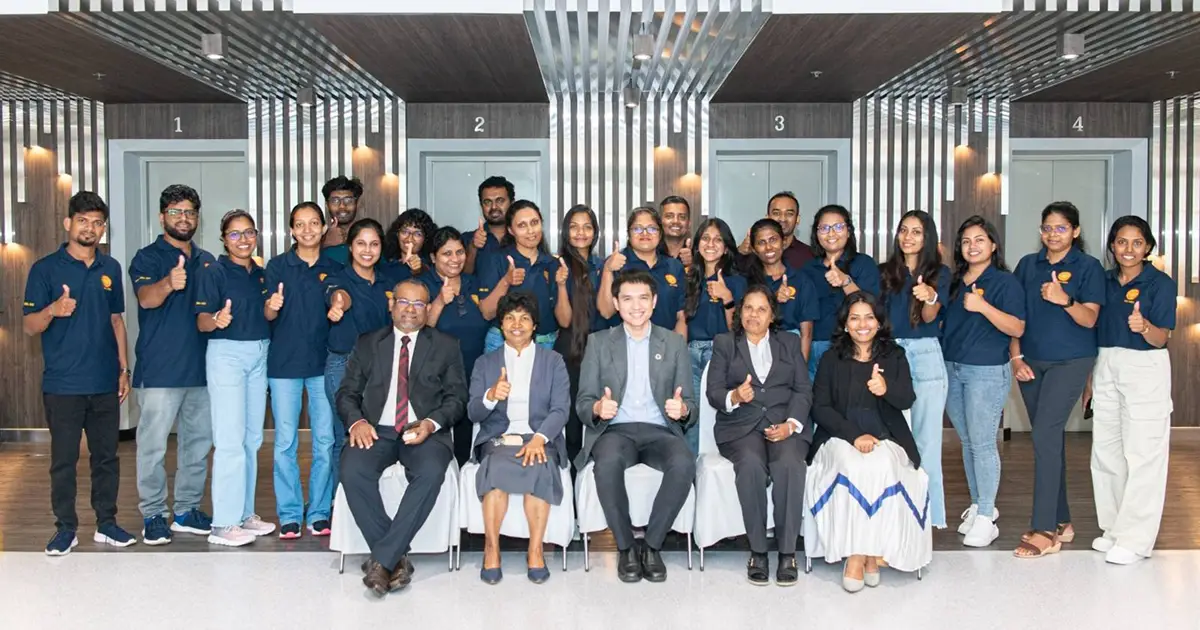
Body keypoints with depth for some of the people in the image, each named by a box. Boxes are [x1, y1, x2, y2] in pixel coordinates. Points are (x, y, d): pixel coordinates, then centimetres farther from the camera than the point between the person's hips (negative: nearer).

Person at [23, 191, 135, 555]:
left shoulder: (110, 268, 10)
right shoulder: (46, 269, -2)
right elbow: (29, 326, -4)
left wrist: (124, 368, 11)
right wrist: (53, 310, -25)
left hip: (105, 383, 4)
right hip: (63, 384, -3)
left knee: (106, 456, 9)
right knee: (64, 460, 3)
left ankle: (107, 523, 19)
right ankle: (66, 528, 14)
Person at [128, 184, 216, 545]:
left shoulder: (207, 261, 15)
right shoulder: (148, 258, -1)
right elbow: (146, 298, -22)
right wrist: (169, 283, -42)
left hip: (201, 366, 6)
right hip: (159, 370, -5)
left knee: (198, 442, 11)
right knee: (153, 445, -3)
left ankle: (187, 511, 22)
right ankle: (153, 515, 9)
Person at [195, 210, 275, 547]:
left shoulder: (261, 274, 12)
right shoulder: (213, 272, -6)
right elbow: (202, 322, -12)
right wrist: (217, 320, -34)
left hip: (259, 355, 7)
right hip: (226, 354, -6)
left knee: (252, 439, 9)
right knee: (230, 439, -10)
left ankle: (245, 513, 18)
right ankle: (223, 523, -5)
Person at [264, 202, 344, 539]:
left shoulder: (334, 269, 8)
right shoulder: (278, 265, 3)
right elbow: (269, 315, -2)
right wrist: (272, 306, -24)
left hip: (323, 362, 2)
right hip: (284, 362, -1)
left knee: (325, 441, 2)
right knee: (285, 442, 0)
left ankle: (320, 513, 13)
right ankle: (289, 515, 10)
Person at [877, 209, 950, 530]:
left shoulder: (939, 272, 4)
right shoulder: (884, 272, 11)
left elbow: (930, 317, -9)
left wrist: (930, 297, -32)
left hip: (925, 356, -2)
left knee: (926, 438, -1)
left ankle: (929, 513, 5)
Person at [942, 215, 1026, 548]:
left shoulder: (1005, 281, -4)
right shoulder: (955, 282, 14)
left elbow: (1017, 328, -13)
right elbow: (942, 321, 22)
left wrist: (983, 306, -23)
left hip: (987, 371, -6)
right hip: (952, 369, 6)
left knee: (982, 443, -5)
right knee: (967, 442, 12)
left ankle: (986, 517, 2)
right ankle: (978, 505, 24)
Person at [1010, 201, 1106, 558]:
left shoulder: (1088, 267, -2)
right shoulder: (1028, 265, 10)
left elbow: (1089, 319, -8)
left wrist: (1064, 300, -26)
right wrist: (1016, 357, 1)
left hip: (1070, 361, -5)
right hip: (1031, 362, 5)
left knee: (1045, 436, -14)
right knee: (1050, 439, 10)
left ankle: (1044, 531, -9)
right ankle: (1061, 521, 20)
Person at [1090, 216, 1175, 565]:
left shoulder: (1160, 283, -6)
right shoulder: (1105, 280, 8)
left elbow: (1160, 339, -12)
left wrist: (1143, 326, -34)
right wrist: (1090, 378, 14)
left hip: (1145, 369, -6)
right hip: (1106, 367, 6)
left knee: (1142, 454, -5)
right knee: (1106, 452, 10)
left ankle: (1134, 539, 1)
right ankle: (1113, 528, 23)